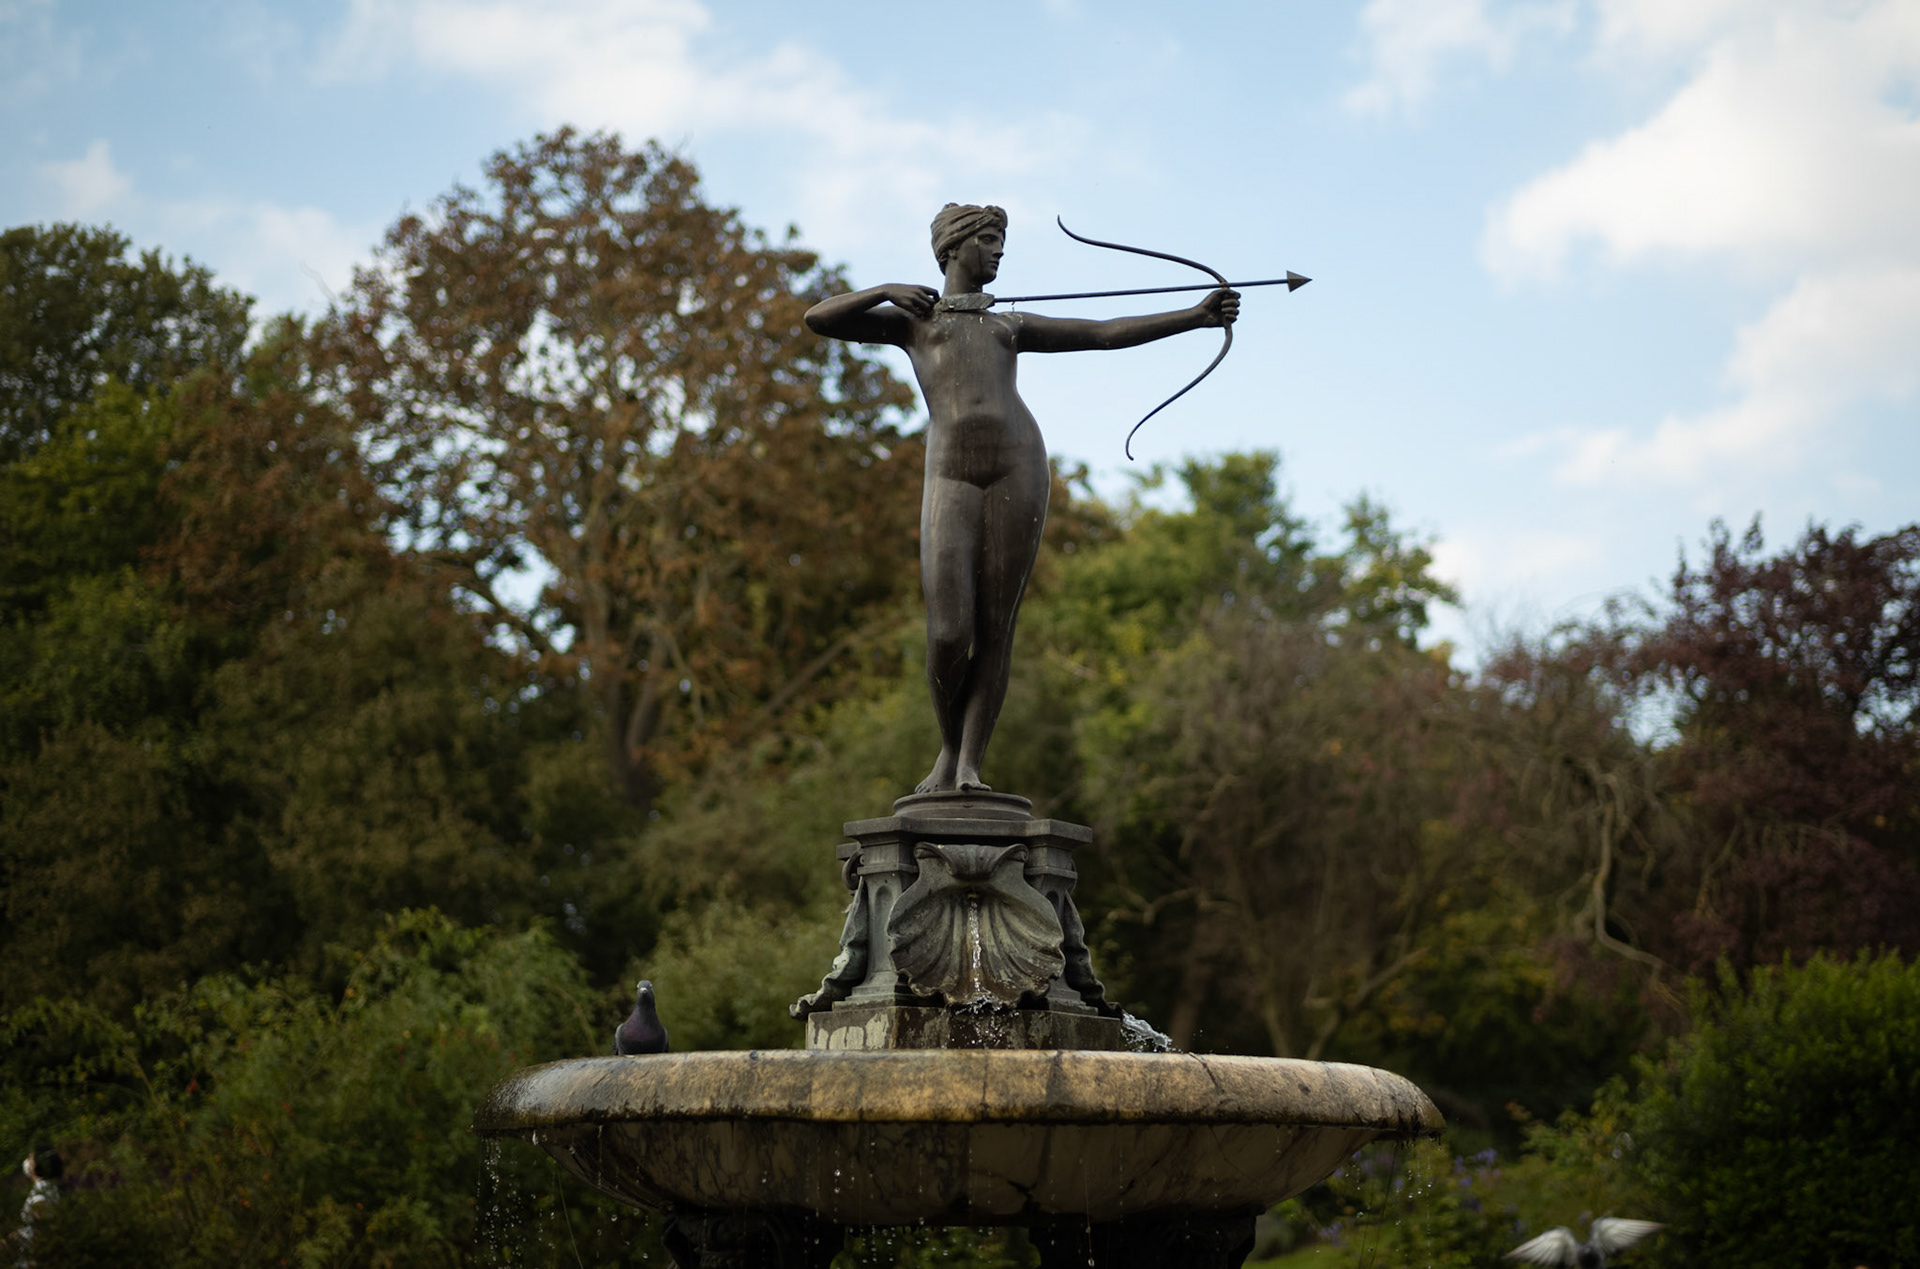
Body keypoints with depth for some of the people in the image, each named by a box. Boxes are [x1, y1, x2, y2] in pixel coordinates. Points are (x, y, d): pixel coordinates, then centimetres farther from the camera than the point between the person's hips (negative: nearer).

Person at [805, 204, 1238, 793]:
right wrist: (886, 290, -4)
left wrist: (1197, 316, 12)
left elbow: (1107, 333, 21)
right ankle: (949, 750, 14)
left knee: (995, 630, -4)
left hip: (1018, 471, 2)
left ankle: (971, 766, 1)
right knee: (948, 635, -11)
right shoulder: (911, 320, 23)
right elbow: (818, 319, 10)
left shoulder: (1010, 326, 28)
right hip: (951, 480, -2)